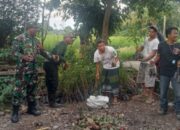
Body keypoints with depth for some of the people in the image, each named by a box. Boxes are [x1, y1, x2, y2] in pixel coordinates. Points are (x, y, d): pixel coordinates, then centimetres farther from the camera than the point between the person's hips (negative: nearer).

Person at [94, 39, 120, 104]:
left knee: (114, 82, -4)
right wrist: (97, 73, -1)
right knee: (105, 81, 9)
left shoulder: (110, 50, -29)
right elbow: (97, 63, -3)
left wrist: (115, 62, -38)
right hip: (105, 68, 4)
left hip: (114, 67, -4)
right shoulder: (96, 53, -17)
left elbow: (116, 57, -16)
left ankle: (115, 98, 7)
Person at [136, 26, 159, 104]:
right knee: (142, 78, 18)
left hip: (150, 63, -8)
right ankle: (144, 92, 37)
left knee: (150, 80, -4)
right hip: (143, 62, 8)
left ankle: (151, 97, 8)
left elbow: (153, 54, -19)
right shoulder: (146, 39, 9)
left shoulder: (156, 42, -14)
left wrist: (144, 59, -27)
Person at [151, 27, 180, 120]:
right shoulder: (161, 45, -2)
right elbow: (158, 56, 5)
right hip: (164, 73, 0)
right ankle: (163, 108, 30)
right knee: (163, 92, 12)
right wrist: (154, 61, -14)